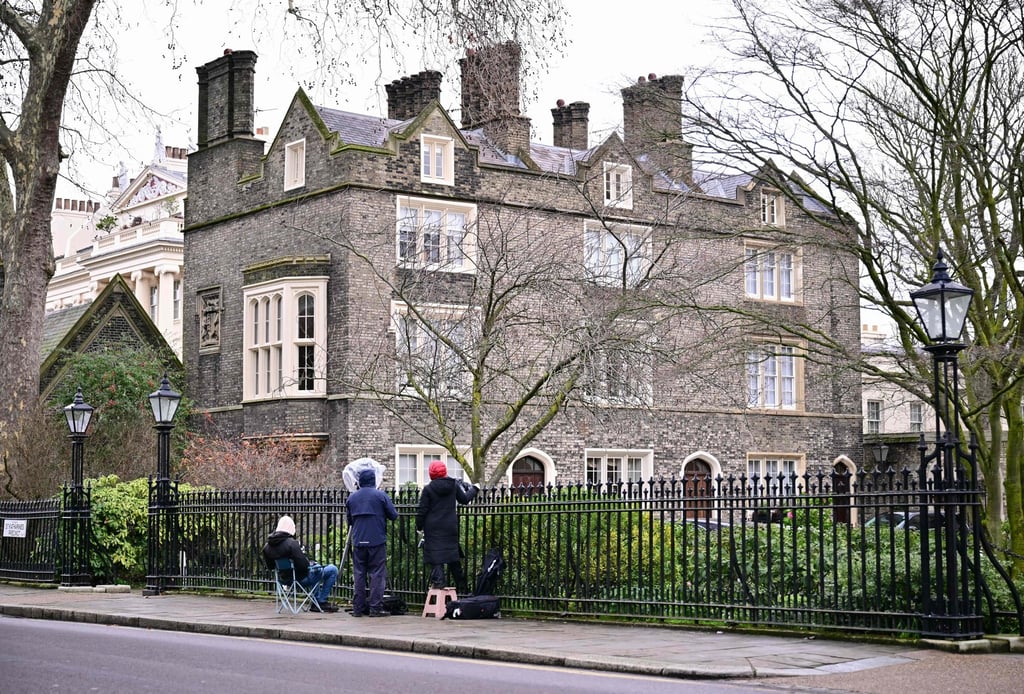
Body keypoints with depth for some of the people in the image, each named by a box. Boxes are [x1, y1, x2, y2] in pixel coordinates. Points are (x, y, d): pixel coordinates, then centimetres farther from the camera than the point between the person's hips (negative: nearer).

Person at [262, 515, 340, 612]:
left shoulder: (267, 546, -3)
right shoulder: (291, 543, -26)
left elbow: (270, 566, 10)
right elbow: (303, 565, -27)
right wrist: (302, 552, -6)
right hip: (301, 578, -8)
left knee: (314, 569, 37)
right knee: (332, 570, 3)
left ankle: (315, 602, 36)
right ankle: (322, 602, 9)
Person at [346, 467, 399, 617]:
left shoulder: (351, 497, 10)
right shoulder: (381, 496, -4)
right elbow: (394, 515, -1)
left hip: (358, 541, 4)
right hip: (377, 541, -4)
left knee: (358, 575, 8)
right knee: (377, 574, -1)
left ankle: (358, 608, 7)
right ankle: (376, 608, -5)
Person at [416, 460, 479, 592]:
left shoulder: (428, 489, -8)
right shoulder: (454, 485, 0)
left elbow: (422, 510, -7)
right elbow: (464, 499, 12)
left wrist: (419, 526, 4)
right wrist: (474, 490, 30)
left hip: (433, 527, -4)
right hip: (450, 526, 4)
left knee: (435, 553, -1)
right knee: (453, 551, 12)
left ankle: (438, 580, -13)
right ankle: (460, 584, 17)